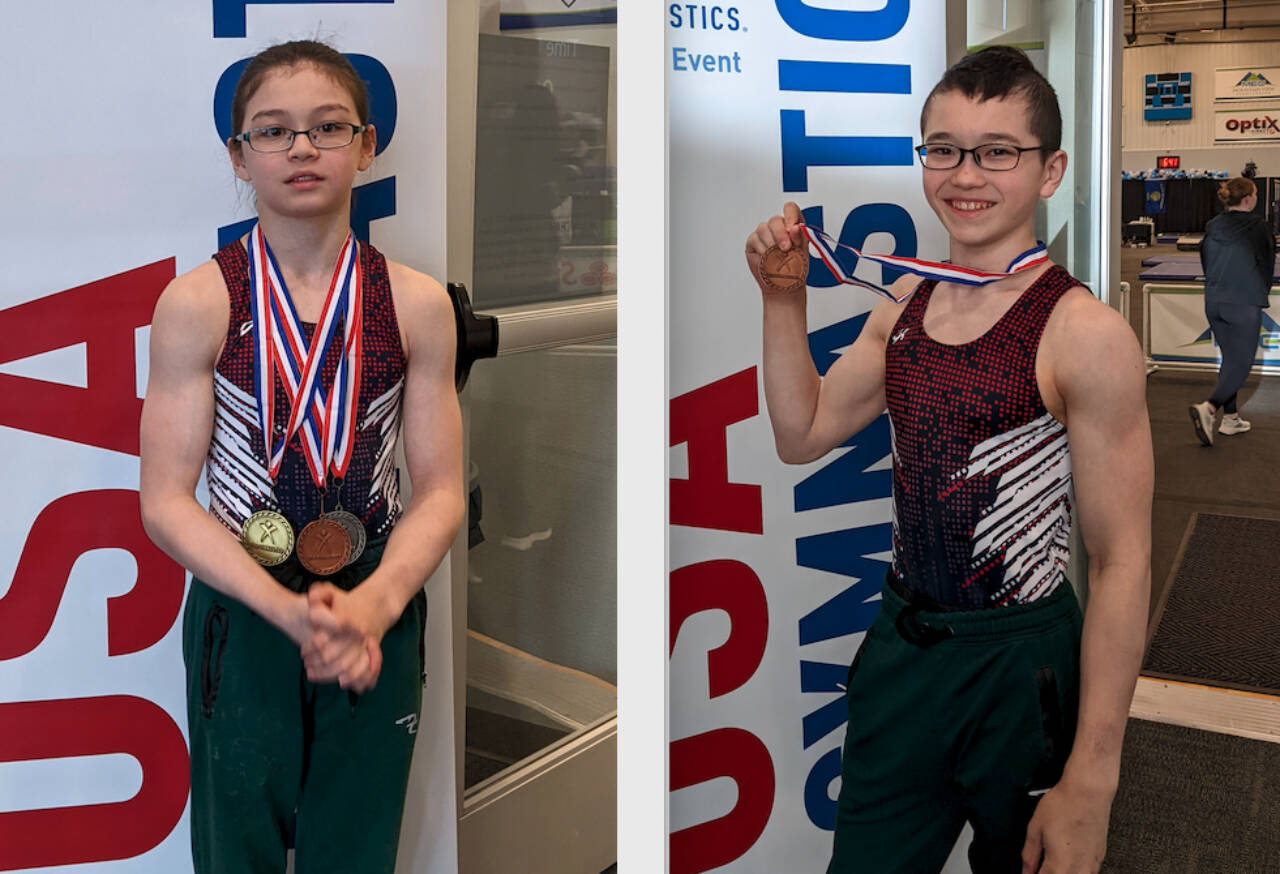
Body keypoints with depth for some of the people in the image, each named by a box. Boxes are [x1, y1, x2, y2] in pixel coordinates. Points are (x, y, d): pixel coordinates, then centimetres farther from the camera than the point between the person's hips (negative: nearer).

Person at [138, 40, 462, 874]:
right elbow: (166, 501, -10)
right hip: (241, 616, -1)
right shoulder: (197, 303, -8)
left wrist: (374, 605, -21)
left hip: (377, 616, 1)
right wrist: (291, 612, -22)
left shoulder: (418, 303, -4)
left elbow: (441, 489, -4)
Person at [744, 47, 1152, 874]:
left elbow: (1122, 561, -18)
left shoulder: (1085, 334, -18)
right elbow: (804, 434, 10)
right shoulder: (905, 302, 3)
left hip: (1018, 665, -5)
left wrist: (1091, 780, -19)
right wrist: (783, 300, -2)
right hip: (900, 646, 6)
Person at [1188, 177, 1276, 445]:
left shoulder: (1212, 227, 3)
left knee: (1229, 359, 17)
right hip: (1243, 304, -6)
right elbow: (1267, 264, 1)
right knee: (1241, 363, -1)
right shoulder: (1257, 226, -11)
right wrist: (1262, 293, 17)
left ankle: (1230, 418, 21)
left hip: (1214, 302, 6)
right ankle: (1208, 408, -21)